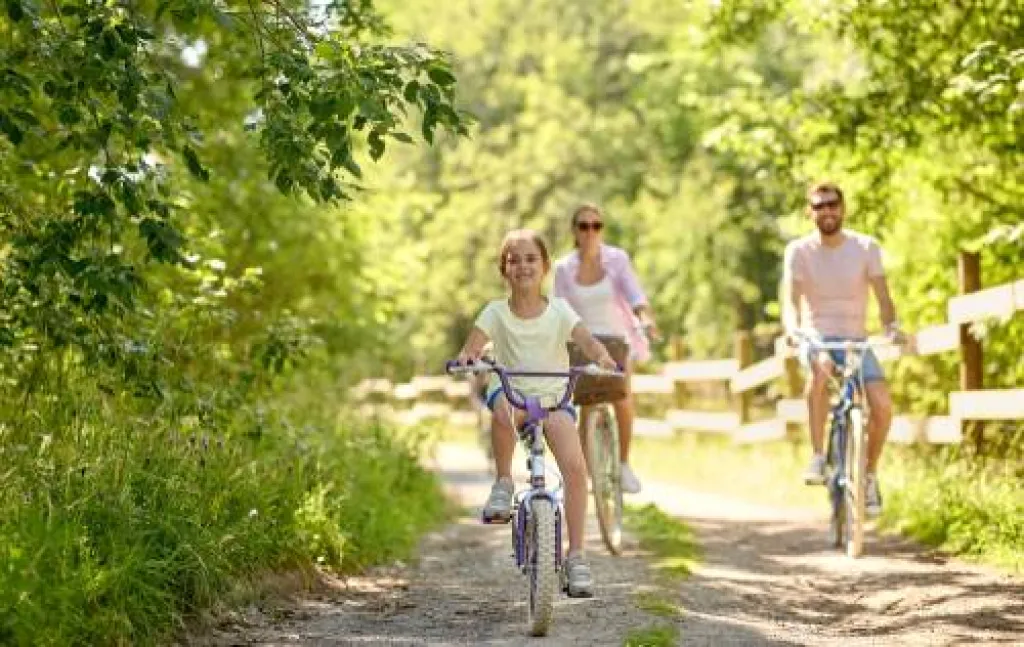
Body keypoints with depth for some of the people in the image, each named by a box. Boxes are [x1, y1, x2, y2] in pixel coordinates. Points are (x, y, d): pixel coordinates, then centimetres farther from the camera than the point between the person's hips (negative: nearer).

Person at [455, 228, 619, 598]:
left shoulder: (559, 310, 2)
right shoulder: (496, 312, 1)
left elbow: (586, 340, -13)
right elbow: (472, 347, -10)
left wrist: (603, 357, -35)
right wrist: (464, 358, -35)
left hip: (554, 397, 1)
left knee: (575, 466, -22)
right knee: (503, 410, -40)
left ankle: (576, 554, -11)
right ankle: (503, 483, -16)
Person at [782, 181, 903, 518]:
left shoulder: (866, 247, -2)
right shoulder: (798, 251, -5)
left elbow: (883, 297, -6)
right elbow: (792, 300, -15)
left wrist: (892, 326, -26)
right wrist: (792, 328, -36)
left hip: (855, 339, 2)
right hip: (816, 338, -2)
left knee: (882, 404, -21)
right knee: (821, 367, -39)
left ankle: (870, 474, 5)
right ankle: (818, 457, -28)